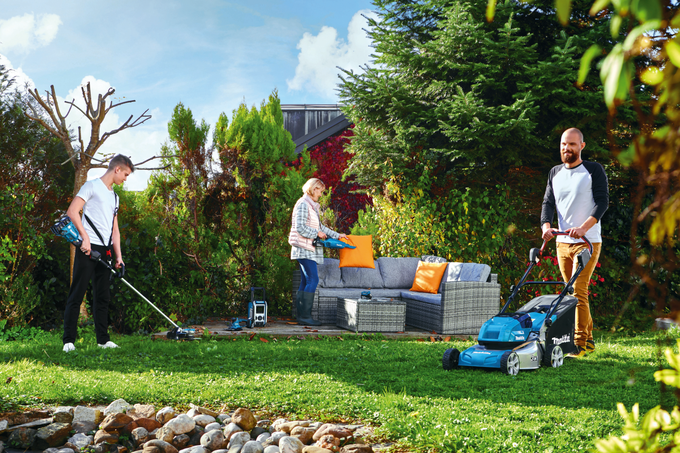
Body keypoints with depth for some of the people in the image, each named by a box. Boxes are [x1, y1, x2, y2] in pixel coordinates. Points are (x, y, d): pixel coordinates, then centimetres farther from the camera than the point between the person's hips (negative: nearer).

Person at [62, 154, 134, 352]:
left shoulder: (114, 197, 22)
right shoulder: (92, 186, -2)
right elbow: (72, 211, -12)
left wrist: (118, 256, 13)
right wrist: (85, 237, -18)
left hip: (105, 251, 8)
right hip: (88, 248, -8)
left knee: (103, 296, 8)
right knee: (77, 294, -6)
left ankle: (103, 339, 13)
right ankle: (68, 340, -4)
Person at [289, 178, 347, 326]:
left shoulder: (312, 206, 20)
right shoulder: (303, 205, -11)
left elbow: (320, 227, 28)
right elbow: (300, 228, -19)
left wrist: (337, 235, 25)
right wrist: (317, 233, -10)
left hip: (309, 249, 10)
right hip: (304, 248, -10)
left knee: (306, 281, 7)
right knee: (312, 279, -13)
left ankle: (301, 315, 7)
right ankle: (305, 315, -14)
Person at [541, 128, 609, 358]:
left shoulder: (594, 170, -4)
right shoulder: (555, 173, 13)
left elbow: (602, 202, -12)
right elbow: (548, 202, 8)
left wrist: (583, 228, -25)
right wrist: (546, 225, -13)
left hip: (588, 241, -6)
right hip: (562, 242, 6)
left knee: (578, 291, -13)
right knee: (573, 293, 10)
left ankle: (579, 344, -10)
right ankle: (589, 340, 21)